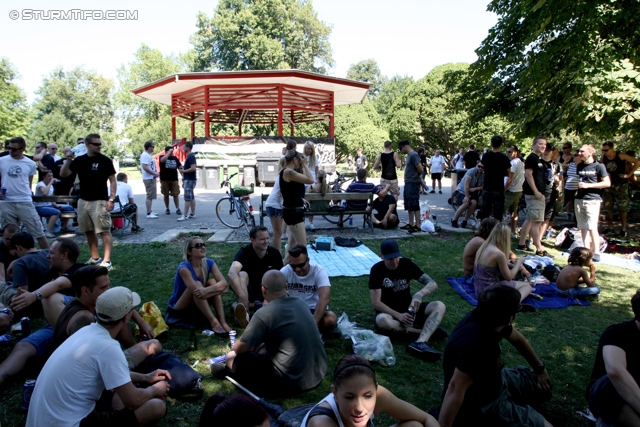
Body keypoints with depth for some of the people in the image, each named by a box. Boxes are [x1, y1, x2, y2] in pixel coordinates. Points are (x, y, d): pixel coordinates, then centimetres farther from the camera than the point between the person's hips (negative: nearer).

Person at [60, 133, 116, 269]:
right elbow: (63, 174, 9)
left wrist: (111, 199, -13)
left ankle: (106, 261, -11)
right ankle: (95, 258, 25)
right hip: (83, 201, 6)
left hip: (99, 201, -6)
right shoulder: (79, 160, 6)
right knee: (89, 231, 13)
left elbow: (112, 181, -5)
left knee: (104, 231, -9)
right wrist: (68, 160, -7)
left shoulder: (105, 160, -6)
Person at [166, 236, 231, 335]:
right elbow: (198, 292, -34)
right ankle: (213, 322, -31)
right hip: (179, 311, -5)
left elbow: (224, 283, -21)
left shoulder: (209, 263, -8)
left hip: (198, 307, 6)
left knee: (212, 282, -19)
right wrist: (219, 288, -25)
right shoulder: (184, 268, -25)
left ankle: (222, 322, -27)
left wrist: (206, 290, -37)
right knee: (197, 285, -30)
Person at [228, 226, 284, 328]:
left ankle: (250, 305, -18)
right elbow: (232, 273, -38)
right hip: (248, 290, -3)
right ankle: (244, 314, -48)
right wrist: (242, 296, -51)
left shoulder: (274, 253, -7)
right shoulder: (244, 252, -19)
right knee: (242, 275, -35)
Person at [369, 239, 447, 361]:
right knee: (382, 320, -38)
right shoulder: (377, 270, -12)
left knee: (439, 306, -20)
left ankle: (420, 342, -42)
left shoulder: (407, 264, -4)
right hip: (389, 312, -3)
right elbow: (376, 302, -16)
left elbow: (433, 283, -10)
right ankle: (426, 330, -24)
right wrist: (398, 316, -30)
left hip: (409, 309, 3)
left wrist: (419, 295, -32)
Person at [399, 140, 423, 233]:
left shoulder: (413, 155, -14)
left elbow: (420, 169, -18)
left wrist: (415, 176, -1)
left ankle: (417, 226, -4)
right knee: (409, 205, 13)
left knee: (414, 205, -7)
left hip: (413, 183, -10)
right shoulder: (409, 155, 15)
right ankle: (411, 224, 21)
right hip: (408, 183, 10)